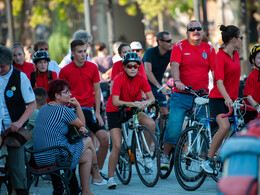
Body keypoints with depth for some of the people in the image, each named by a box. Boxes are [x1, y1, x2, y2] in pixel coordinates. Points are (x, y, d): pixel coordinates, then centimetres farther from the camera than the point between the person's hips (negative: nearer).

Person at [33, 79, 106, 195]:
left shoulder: (43, 109, 15)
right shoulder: (62, 110, -13)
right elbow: (82, 124, 1)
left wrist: (79, 128, 13)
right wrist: (78, 106, 11)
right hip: (55, 158, -8)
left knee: (88, 154, 24)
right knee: (88, 141, 15)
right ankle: (96, 176, 32)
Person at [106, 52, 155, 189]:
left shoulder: (141, 78, -10)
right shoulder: (119, 79, -21)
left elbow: (151, 97, -13)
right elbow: (115, 101, -30)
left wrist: (147, 102, -37)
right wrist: (134, 103, -42)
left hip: (131, 110, 4)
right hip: (115, 111, -4)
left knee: (151, 124, -23)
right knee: (117, 146, -14)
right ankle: (110, 178, -3)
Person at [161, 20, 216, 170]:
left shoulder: (209, 49, 9)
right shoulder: (179, 47, 1)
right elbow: (175, 65, -13)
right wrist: (177, 81, -31)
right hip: (181, 94, -2)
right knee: (174, 126, -10)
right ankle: (165, 157, 4)